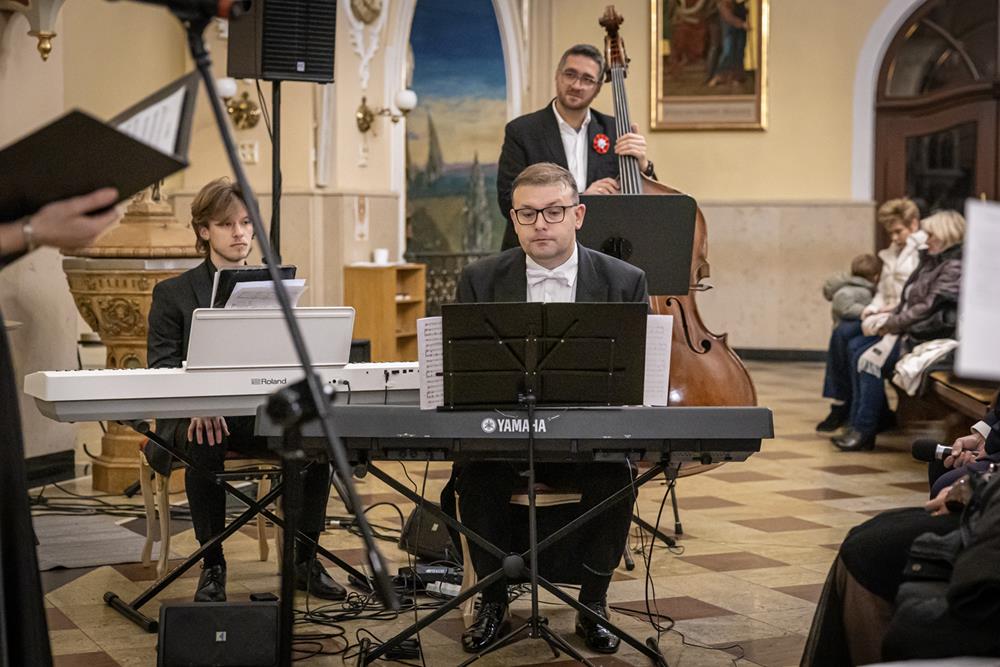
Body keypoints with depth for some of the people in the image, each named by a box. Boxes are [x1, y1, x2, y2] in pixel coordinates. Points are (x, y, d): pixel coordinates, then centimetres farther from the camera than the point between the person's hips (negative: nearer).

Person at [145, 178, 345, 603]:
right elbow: (161, 367, -3)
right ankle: (212, 567, -22)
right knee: (204, 442, -37)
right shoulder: (173, 294, 7)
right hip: (199, 416, -2)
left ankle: (306, 560, -13)